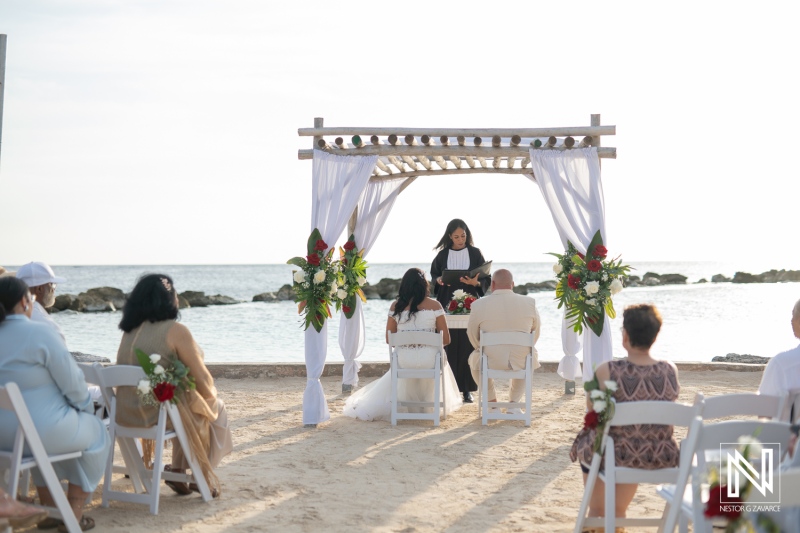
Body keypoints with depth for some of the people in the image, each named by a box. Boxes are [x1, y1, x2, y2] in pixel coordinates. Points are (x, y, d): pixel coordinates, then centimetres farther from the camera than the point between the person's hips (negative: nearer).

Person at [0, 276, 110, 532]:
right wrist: (87, 408, 8)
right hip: (41, 429, -7)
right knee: (96, 434, 21)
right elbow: (72, 383, -14)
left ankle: (49, 510, 39)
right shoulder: (40, 333, -17)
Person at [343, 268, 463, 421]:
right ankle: (428, 404, 48)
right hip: (429, 360, -1)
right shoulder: (434, 305, -4)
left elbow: (389, 340, 4)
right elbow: (446, 339, -3)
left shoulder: (395, 306, 0)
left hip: (404, 360, 1)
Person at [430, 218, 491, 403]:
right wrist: (439, 281, -10)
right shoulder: (442, 255, 6)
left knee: (468, 346, -3)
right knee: (450, 347, -4)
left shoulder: (475, 253, 4)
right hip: (447, 305, 1)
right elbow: (434, 275, 12)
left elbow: (486, 279, 3)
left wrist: (476, 283, -18)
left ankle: (467, 389, 3)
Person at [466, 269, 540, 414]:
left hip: (492, 361, -1)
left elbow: (473, 336, 7)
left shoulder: (478, 305, -7)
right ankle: (513, 403, 30)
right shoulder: (529, 302, -3)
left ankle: (493, 402, 33)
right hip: (521, 362, 1)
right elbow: (536, 331, 11)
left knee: (474, 358, 34)